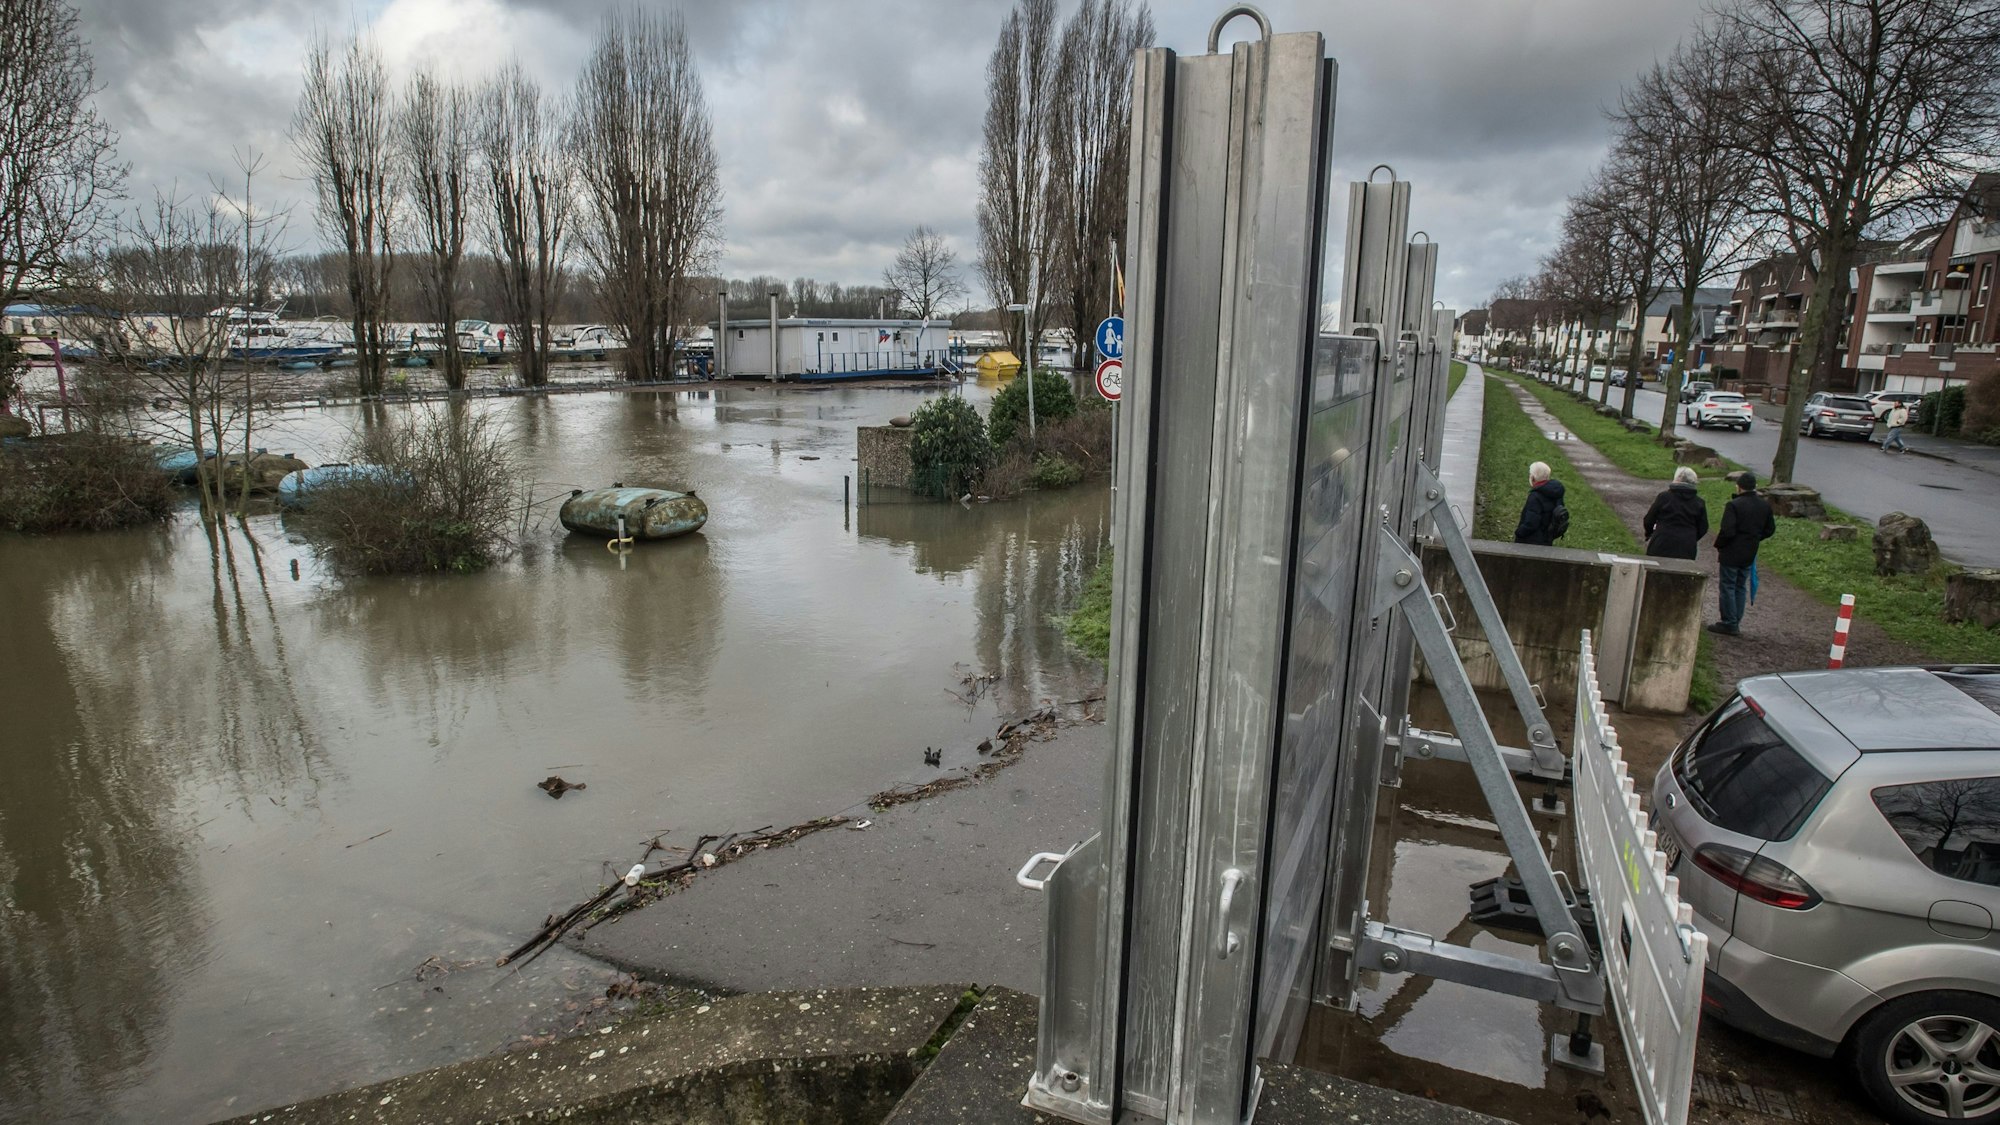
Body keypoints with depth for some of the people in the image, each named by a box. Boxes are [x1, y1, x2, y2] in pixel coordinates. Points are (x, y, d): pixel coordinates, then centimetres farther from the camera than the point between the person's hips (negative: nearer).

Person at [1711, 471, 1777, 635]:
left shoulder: (1734, 505, -19)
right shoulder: (1765, 505, 3)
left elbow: (1727, 531, -22)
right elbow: (1770, 529, 11)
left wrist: (1718, 545, -7)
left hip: (1732, 554, -7)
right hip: (1750, 554, 7)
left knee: (1727, 587, 2)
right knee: (1740, 587, 15)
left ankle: (1729, 624, 3)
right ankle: (1736, 623, 20)